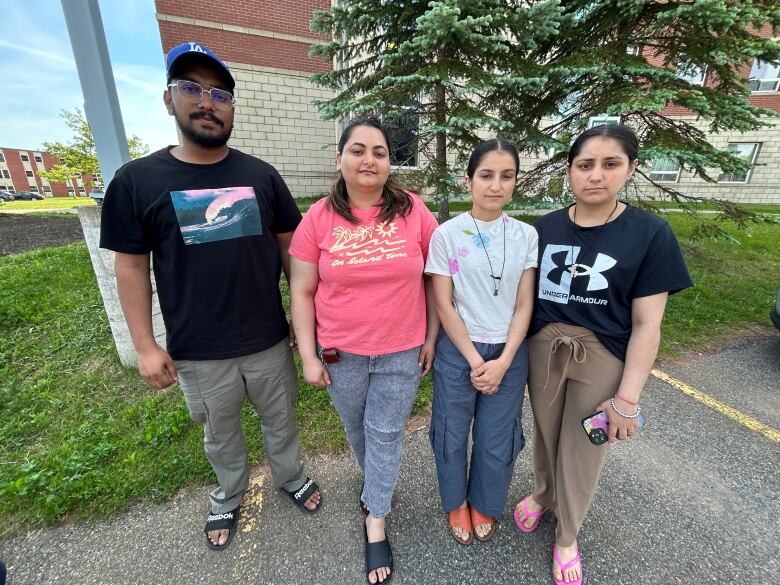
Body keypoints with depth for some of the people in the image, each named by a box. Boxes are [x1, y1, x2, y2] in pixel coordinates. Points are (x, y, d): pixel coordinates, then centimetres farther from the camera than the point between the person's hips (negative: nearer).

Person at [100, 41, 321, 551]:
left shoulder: (261, 175, -2)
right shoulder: (136, 181, -4)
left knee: (281, 421, 22)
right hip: (198, 354, 0)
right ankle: (229, 498, 52)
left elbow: (289, 246, 2)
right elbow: (131, 268, 0)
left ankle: (292, 477, 51)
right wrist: (145, 346, -2)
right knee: (221, 435, 24)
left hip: (269, 341, 1)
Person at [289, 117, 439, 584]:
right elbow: (302, 292, -3)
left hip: (402, 352, -1)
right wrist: (309, 355, -3)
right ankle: (378, 481, 56)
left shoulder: (414, 211, -7)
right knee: (357, 427, 23)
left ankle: (376, 520, 39)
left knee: (386, 434, 14)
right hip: (340, 353, 2)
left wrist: (431, 338, 1)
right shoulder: (319, 218, -7)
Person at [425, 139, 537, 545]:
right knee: (452, 434, 15)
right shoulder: (446, 234, -9)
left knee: (496, 439, 16)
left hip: (509, 352, 2)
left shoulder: (527, 235, -2)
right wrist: (474, 360, -11)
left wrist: (503, 362, -10)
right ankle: (456, 503, 46)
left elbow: (524, 305, -2)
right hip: (457, 350, -1)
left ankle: (484, 505, 47)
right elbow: (443, 305, -10)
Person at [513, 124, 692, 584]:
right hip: (544, 349, 2)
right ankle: (542, 493, 54)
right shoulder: (544, 228, -2)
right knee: (546, 433, 22)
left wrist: (628, 398, -10)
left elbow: (647, 324, -10)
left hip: (603, 359, -2)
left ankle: (568, 535, 43)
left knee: (583, 451, 15)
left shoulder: (650, 233, -10)